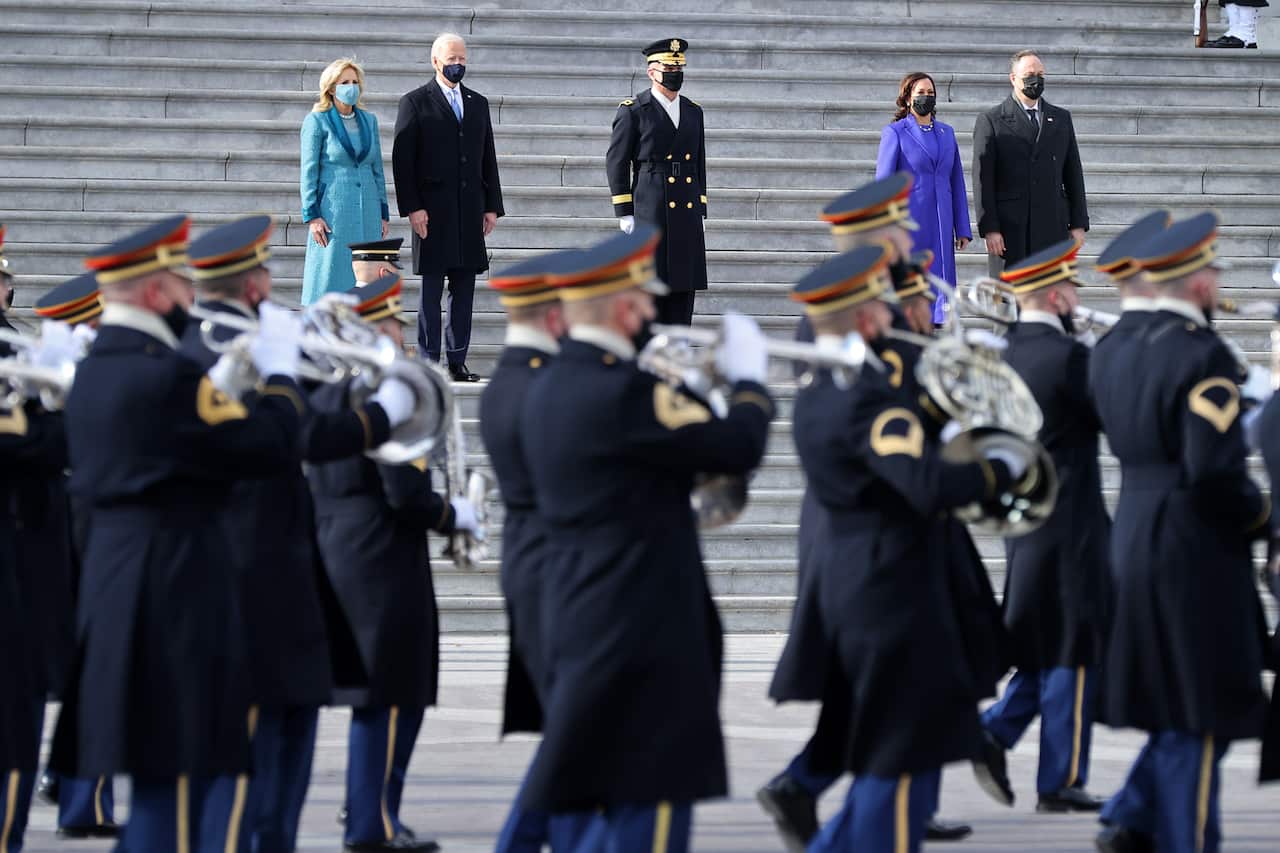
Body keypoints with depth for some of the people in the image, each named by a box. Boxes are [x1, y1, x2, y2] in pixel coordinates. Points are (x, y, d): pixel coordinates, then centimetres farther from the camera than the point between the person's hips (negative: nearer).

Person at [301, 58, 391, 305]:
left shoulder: (369, 120, 12)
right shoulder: (317, 122, -2)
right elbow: (308, 171, -4)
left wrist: (384, 213, 12)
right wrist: (312, 216, -11)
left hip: (367, 212, 5)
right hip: (333, 211, -5)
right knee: (329, 279, -6)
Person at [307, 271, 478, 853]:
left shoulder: (321, 397, 11)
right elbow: (406, 494, -21)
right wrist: (455, 515, -3)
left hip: (332, 557, 9)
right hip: (384, 564, -9)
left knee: (371, 695, 17)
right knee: (394, 696, -2)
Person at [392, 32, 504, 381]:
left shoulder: (478, 103, 16)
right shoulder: (415, 103, 1)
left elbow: (488, 158, 17)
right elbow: (402, 159, -4)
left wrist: (492, 206, 9)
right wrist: (412, 207, -12)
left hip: (470, 210, 5)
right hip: (433, 212, -5)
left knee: (464, 289, 4)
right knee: (431, 290, -2)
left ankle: (457, 362, 7)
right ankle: (429, 362, -1)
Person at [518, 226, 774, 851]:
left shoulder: (548, 392, 9)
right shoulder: (624, 392, -19)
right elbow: (739, 447, -16)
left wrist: (678, 389, 15)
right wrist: (748, 376, 1)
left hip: (574, 624, 9)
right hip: (643, 629, -9)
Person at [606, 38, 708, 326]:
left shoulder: (693, 112, 15)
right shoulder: (632, 111, -2)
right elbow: (616, 163, -3)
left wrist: (701, 214, 13)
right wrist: (624, 214, -9)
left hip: (687, 215, 5)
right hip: (649, 213, -5)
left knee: (683, 290, 4)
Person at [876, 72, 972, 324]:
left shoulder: (946, 133, 13)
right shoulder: (895, 133, -2)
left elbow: (956, 182, 15)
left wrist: (962, 229, 10)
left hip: (940, 226, 5)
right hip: (908, 224, -5)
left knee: (939, 286, 2)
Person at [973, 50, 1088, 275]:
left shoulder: (1061, 119, 15)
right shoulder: (991, 121, 3)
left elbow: (1073, 174, 15)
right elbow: (982, 179, -2)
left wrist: (1078, 224, 8)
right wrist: (989, 229, -10)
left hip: (1052, 229, 3)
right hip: (1009, 229, -3)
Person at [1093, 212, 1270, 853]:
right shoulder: (1201, 353, -17)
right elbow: (1215, 468, -23)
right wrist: (1258, 515, -6)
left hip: (1135, 541, 8)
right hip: (1195, 553, -8)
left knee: (1179, 709, 19)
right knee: (1201, 713, 1)